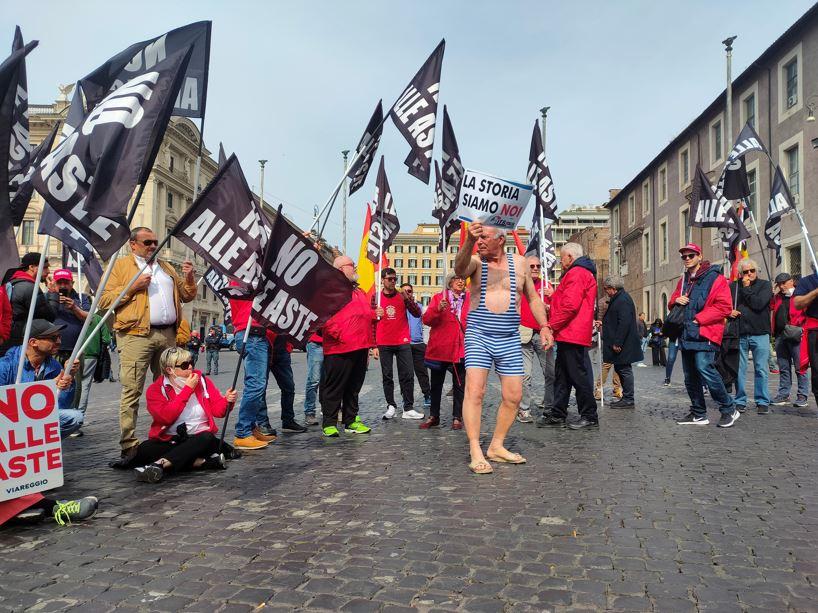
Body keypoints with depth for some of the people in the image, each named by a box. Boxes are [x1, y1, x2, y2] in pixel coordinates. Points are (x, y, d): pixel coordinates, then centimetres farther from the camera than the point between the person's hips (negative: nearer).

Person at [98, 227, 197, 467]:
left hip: (168, 335, 6)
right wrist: (132, 287, -11)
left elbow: (187, 296, 21)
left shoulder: (166, 267, 22)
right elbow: (104, 300, -2)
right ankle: (129, 448, -7)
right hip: (136, 335, -5)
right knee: (131, 391, -9)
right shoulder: (120, 266, 6)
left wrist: (189, 278, 3)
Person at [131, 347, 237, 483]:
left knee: (208, 438, -32)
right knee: (143, 450, -29)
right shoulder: (156, 389, 0)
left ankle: (160, 464, -45)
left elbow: (217, 410, 7)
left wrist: (227, 400, -16)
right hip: (169, 441, -1)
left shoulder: (202, 380, 8)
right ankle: (200, 461, -34)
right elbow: (166, 417, -17)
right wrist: (187, 390, -15)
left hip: (199, 438, 1)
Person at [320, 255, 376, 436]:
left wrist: (375, 314, 14)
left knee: (354, 387, 15)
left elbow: (367, 314, 32)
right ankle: (329, 424, 9)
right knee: (334, 388, 0)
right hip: (340, 349, -8)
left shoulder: (359, 291, 22)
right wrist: (339, 335, -20)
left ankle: (351, 421, 24)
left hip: (360, 348, 9)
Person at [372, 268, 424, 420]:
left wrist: (407, 299, -14)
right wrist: (374, 345, 0)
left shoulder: (403, 296, 6)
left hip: (403, 343, 0)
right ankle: (391, 406, 12)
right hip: (384, 344, 0)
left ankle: (408, 409, 1)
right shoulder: (376, 297, 5)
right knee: (387, 376, 4)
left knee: (408, 375, -3)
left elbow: (417, 314, 0)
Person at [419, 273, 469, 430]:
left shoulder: (470, 299, 7)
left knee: (459, 385, 6)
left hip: (461, 349, 1)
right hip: (439, 349, -1)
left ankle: (457, 418, 14)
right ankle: (433, 417, 19)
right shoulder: (438, 298, 2)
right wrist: (438, 309, -24)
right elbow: (426, 320, -7)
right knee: (436, 384, 8)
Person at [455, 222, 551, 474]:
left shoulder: (519, 262, 8)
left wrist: (544, 326, 5)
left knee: (514, 397, 4)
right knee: (474, 391, -15)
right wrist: (468, 242, -44)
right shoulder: (476, 261, -1)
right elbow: (459, 269, -26)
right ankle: (475, 452, -10)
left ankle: (497, 446, 19)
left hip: (510, 339, 3)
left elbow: (533, 298, 17)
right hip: (478, 335, -3)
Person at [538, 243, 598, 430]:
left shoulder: (576, 273, -11)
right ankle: (558, 415, 17)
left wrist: (551, 326, -16)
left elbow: (570, 306, -21)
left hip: (571, 335, -11)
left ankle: (589, 416, 5)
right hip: (569, 334, 11)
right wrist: (555, 296, 13)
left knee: (578, 375, -4)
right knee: (562, 376, 12)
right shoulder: (585, 273, 24)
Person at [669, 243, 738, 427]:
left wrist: (699, 319, -16)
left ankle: (729, 409, -1)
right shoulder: (683, 280, 18)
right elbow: (672, 302, 27)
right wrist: (676, 300, 2)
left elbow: (724, 307, -13)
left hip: (704, 334, -8)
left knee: (705, 369, -18)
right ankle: (698, 414, 21)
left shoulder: (715, 278, -5)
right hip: (686, 335, 8)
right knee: (690, 376, 10)